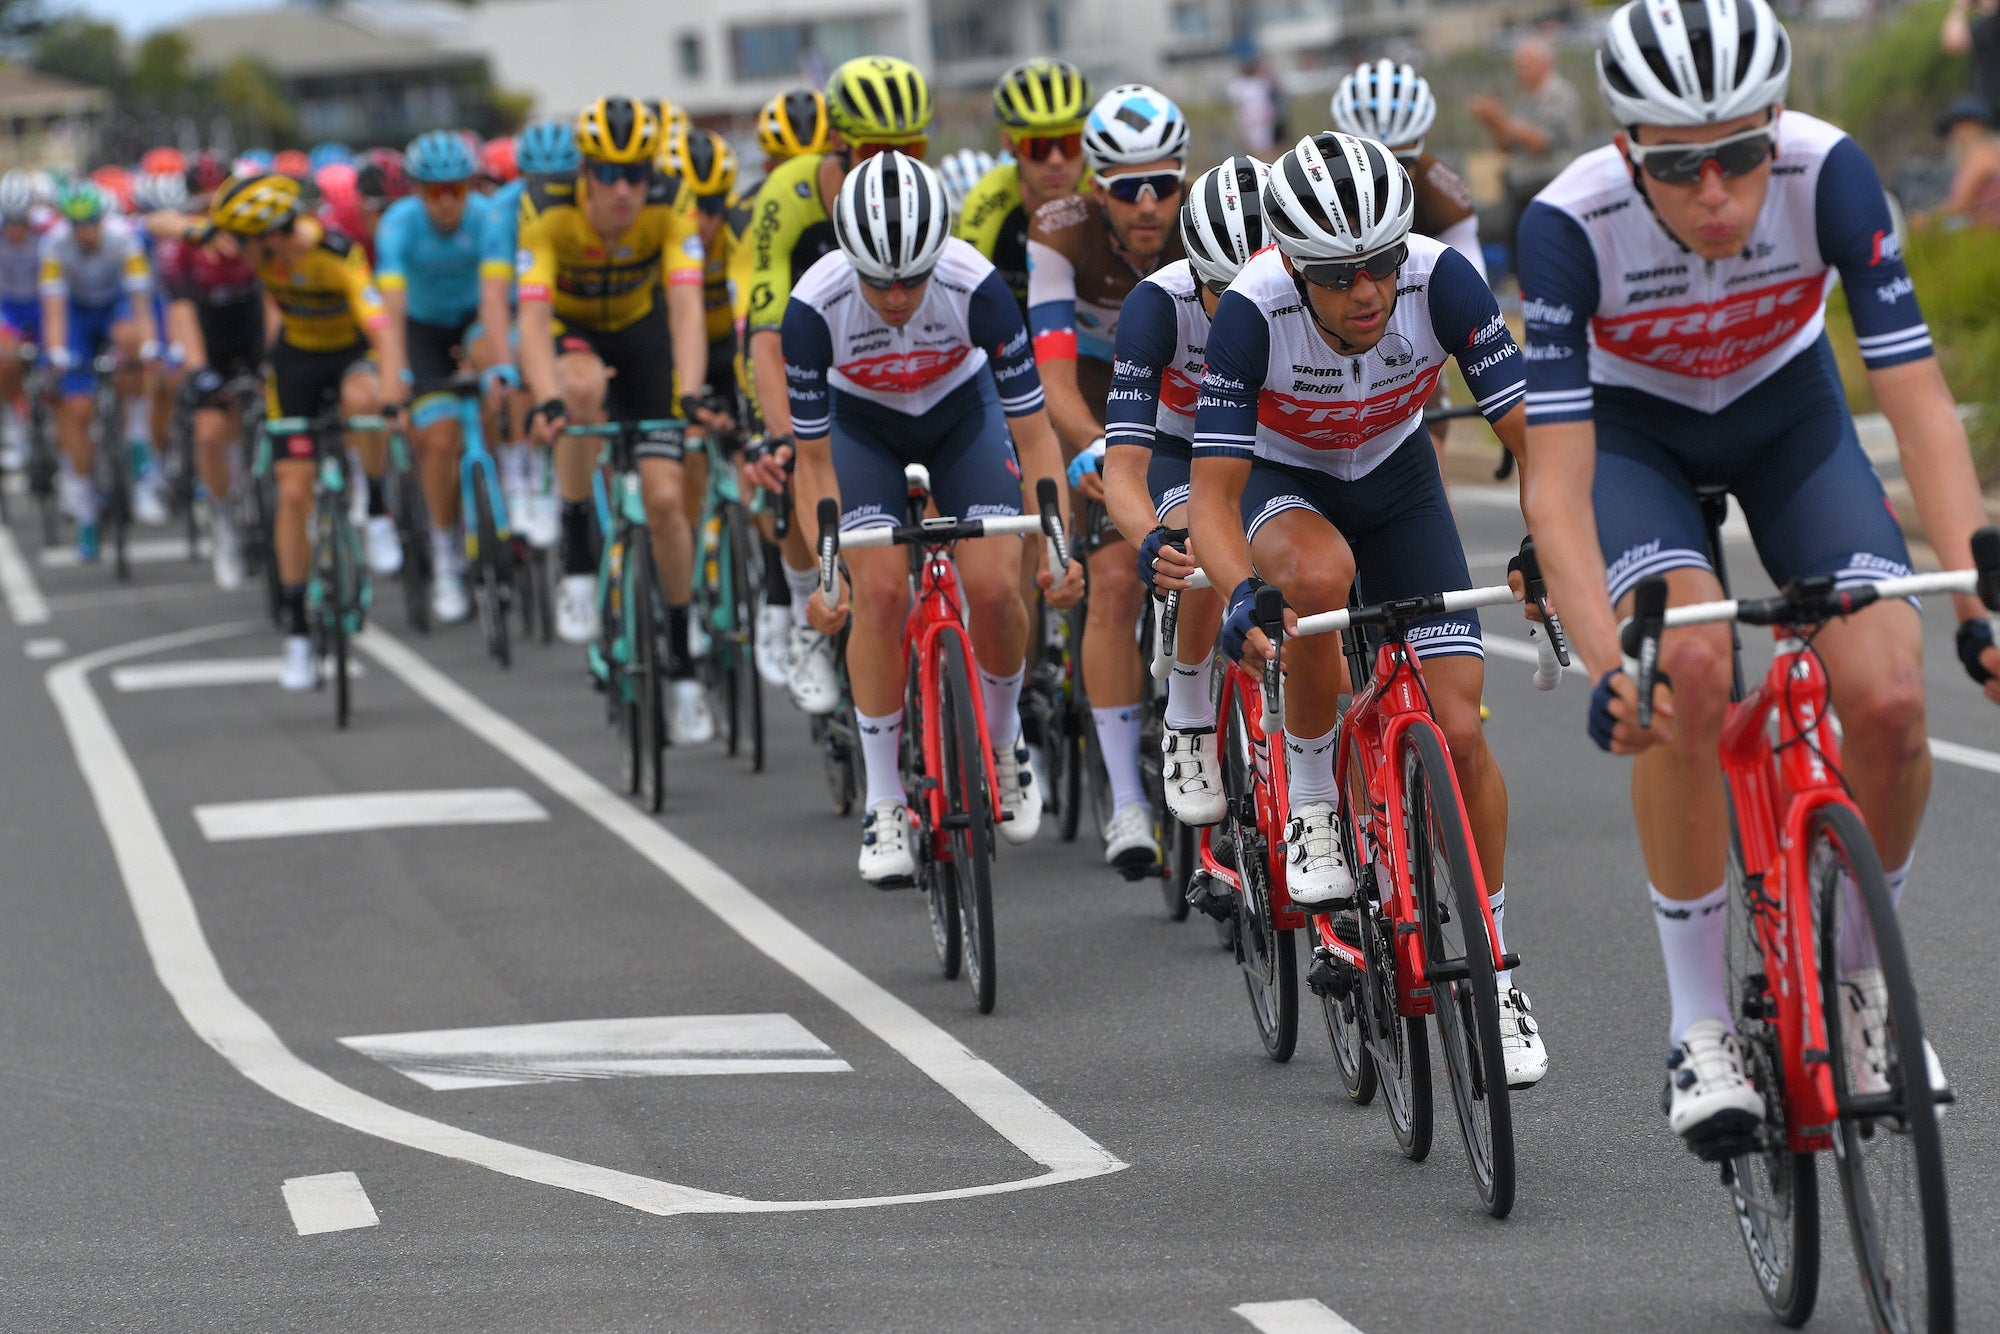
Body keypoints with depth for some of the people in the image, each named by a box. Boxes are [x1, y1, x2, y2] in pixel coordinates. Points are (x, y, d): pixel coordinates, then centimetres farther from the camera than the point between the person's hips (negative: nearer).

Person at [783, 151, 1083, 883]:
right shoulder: (815, 306, -33)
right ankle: (884, 806, -8)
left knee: (994, 589, -16)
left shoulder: (975, 286, -34)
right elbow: (815, 458, -23)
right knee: (880, 590, -20)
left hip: (960, 413, 0)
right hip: (862, 425, 0)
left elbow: (1032, 432, -27)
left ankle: (1002, 738, 15)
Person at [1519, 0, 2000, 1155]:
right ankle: (1699, 1025, -15)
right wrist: (1606, 667, -49)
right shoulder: (1574, 223, -33)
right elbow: (1556, 485, -35)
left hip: (1789, 412, 2)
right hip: (1636, 432, -1)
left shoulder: (1829, 173, -31)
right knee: (1689, 668, -30)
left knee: (1888, 700, -19)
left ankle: (1860, 974, 9)